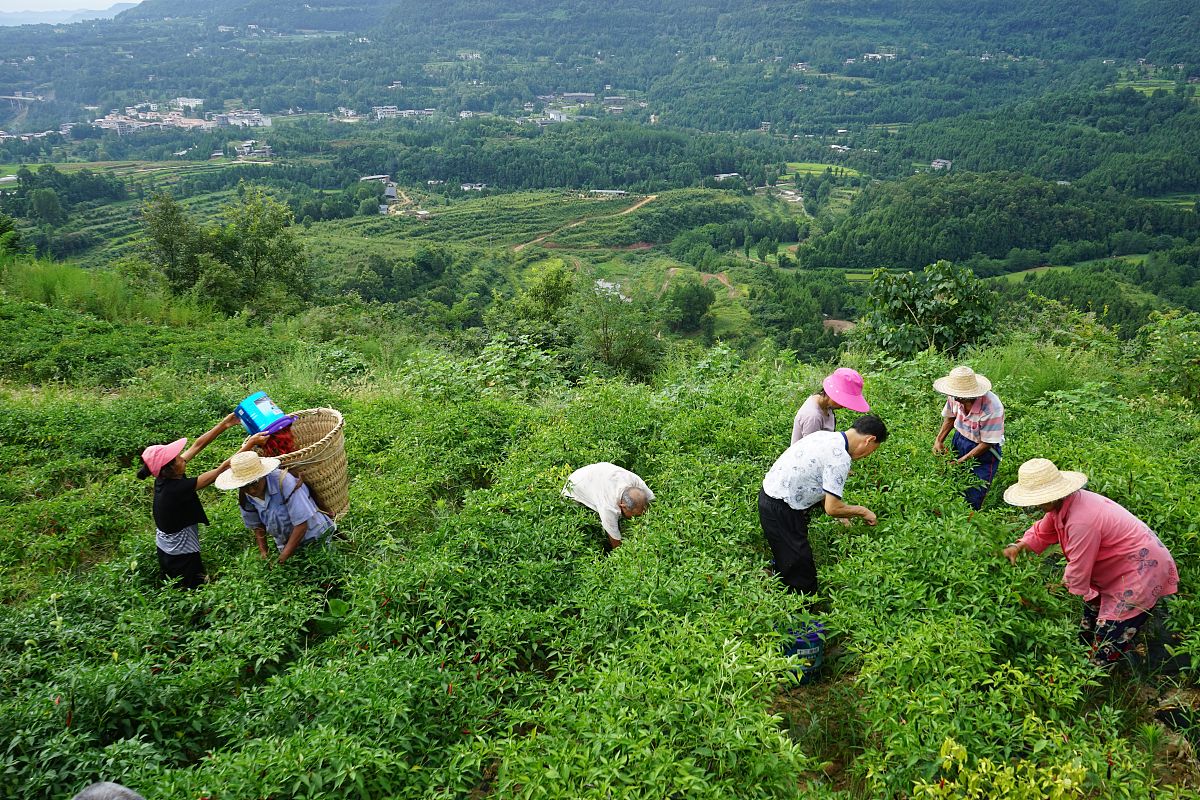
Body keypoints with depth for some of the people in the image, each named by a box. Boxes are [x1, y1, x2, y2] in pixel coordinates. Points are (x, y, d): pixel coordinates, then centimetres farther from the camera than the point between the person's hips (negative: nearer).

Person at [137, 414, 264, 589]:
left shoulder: (164, 477, -13)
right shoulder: (177, 489, -34)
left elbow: (197, 446, -9)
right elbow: (222, 469, -34)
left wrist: (224, 425, -12)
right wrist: (250, 444, -33)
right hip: (182, 556, -8)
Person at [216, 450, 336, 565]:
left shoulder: (284, 482, -29)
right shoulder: (244, 497, -9)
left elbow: (301, 524, -26)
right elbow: (256, 525, 9)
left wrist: (283, 558, -21)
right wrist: (263, 552, -1)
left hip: (314, 539, -6)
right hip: (285, 543, 6)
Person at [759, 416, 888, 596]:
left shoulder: (825, 436, 8)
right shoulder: (840, 458, -20)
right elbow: (832, 508, -18)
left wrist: (840, 513, 15)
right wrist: (862, 511, -2)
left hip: (769, 496, 10)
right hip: (781, 511, -10)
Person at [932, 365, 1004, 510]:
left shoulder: (991, 408, -32)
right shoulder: (955, 397, -17)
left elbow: (987, 443, -21)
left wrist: (962, 461, -20)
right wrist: (939, 440, -4)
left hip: (983, 452, -5)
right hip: (959, 441, 5)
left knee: (971, 501, -1)